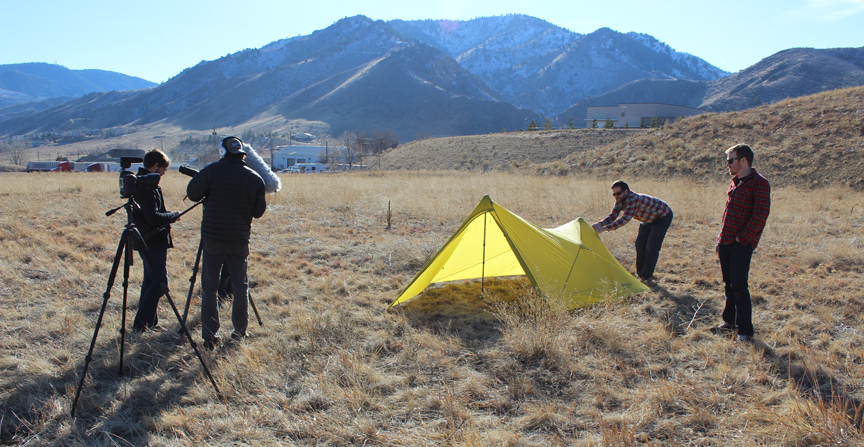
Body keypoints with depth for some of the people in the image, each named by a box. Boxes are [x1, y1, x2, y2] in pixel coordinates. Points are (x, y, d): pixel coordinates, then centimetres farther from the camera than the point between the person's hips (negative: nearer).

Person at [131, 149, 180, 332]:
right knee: (159, 283, -5)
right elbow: (153, 217, -24)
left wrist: (167, 215, 10)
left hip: (145, 241, 11)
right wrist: (173, 215, -10)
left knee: (150, 280, 15)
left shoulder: (138, 183, 13)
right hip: (153, 242, -11)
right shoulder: (147, 186, -19)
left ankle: (149, 323, 22)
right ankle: (140, 323, -4)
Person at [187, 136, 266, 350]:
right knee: (240, 286, 15)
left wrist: (211, 195, 11)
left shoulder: (213, 170, -6)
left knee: (209, 287, 6)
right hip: (240, 239, 2)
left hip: (213, 238, -1)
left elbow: (193, 193, -9)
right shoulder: (255, 178, 0)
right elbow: (259, 211, 5)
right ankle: (240, 331, 20)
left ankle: (210, 336, 3)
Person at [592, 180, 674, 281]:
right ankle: (640, 273, 19)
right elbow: (612, 216, -10)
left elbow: (625, 219, -43)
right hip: (649, 219, 9)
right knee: (640, 244, 8)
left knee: (652, 247, -12)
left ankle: (647, 276, -2)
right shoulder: (620, 201, -11)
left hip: (663, 216, -9)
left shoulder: (634, 199, -38)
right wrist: (599, 224, -29)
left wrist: (605, 228, -46)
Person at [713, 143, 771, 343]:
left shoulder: (759, 184, -11)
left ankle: (745, 329, 3)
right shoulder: (735, 182, 15)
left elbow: (761, 215, -17)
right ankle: (730, 320, 27)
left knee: (738, 285, -7)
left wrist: (743, 237, -17)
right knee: (728, 283, 15)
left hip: (742, 244, -8)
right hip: (726, 242, 8)